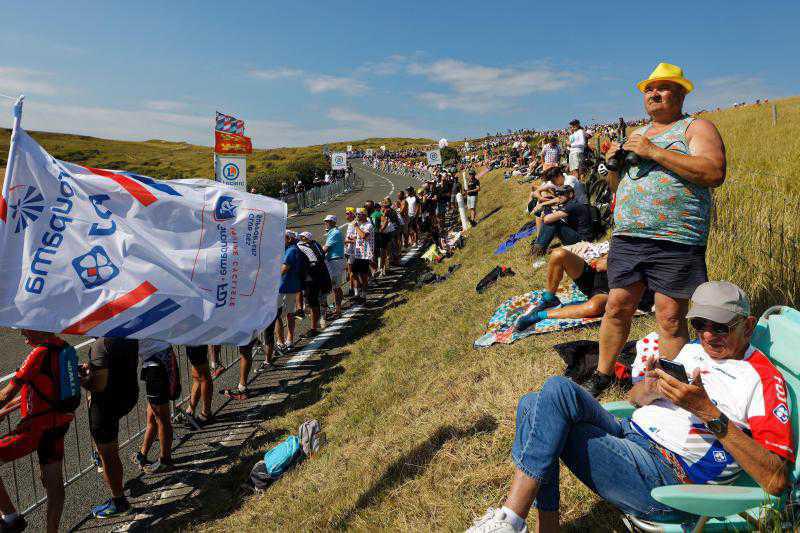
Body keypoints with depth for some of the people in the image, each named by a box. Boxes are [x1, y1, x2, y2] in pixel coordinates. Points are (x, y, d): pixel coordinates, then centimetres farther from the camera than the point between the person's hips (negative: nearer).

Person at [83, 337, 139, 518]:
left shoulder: (102, 344, -27)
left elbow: (99, 384, -27)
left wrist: (80, 380, -7)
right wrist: (93, 368, 15)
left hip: (108, 401, -8)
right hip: (129, 394, 8)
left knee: (107, 455, 9)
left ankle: (119, 502, 22)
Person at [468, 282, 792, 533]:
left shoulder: (763, 378, -4)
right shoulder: (692, 349, 18)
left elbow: (777, 480, -15)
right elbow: (635, 397, 21)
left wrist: (708, 412, -24)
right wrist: (650, 387, -4)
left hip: (664, 476, -8)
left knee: (557, 390, -25)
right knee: (533, 404, -9)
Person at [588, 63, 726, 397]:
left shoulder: (696, 128, 4)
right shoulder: (636, 135, 23)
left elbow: (714, 173, -14)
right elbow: (618, 187, 28)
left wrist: (654, 152, -15)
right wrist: (613, 164, 5)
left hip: (675, 243, -5)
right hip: (627, 239, 5)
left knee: (670, 319, -3)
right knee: (617, 307, 7)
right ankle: (602, 376, 21)